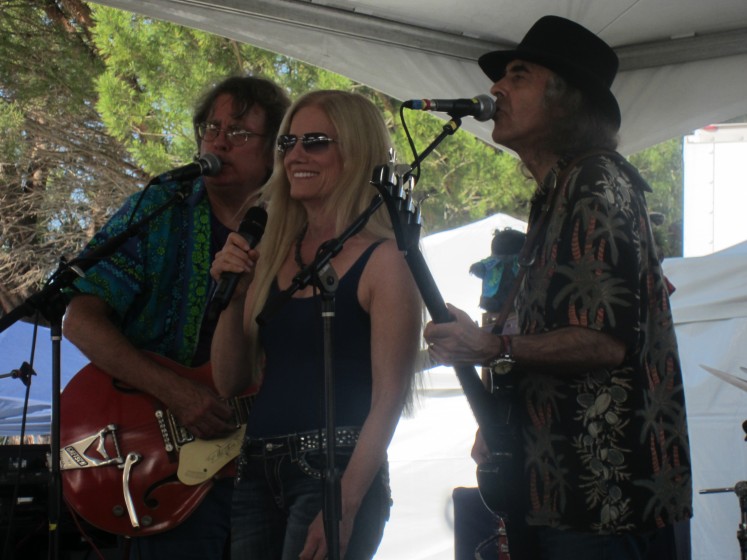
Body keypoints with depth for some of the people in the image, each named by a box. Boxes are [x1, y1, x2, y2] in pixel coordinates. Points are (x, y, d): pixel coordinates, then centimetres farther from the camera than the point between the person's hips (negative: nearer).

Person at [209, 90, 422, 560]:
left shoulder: (383, 261, -6)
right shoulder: (274, 255, 12)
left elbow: (388, 398, -10)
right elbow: (231, 382, 14)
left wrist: (343, 507, -19)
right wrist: (233, 298, -2)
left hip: (336, 469, -6)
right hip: (258, 475, 6)